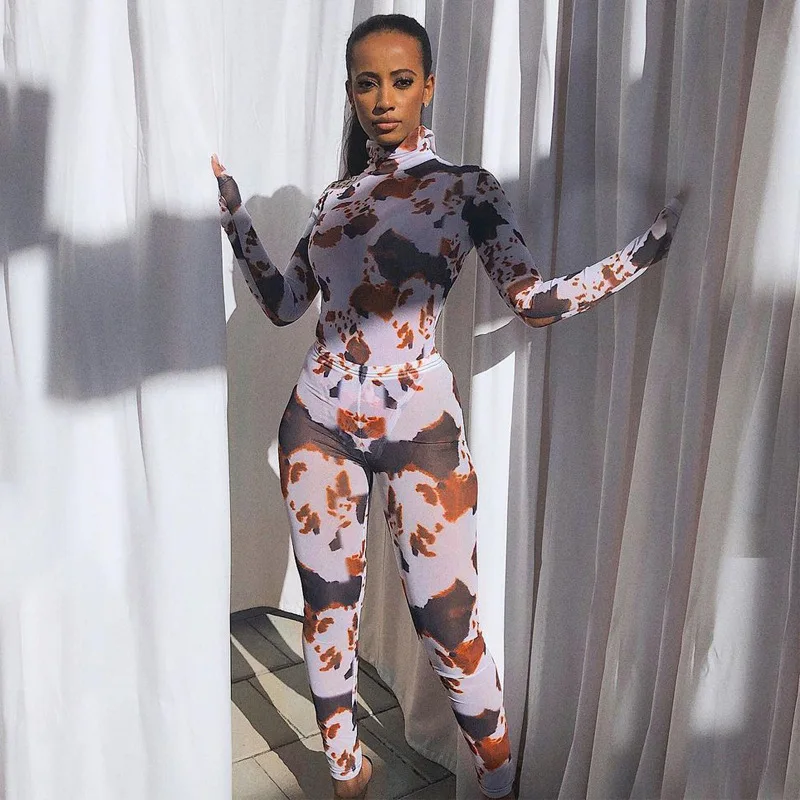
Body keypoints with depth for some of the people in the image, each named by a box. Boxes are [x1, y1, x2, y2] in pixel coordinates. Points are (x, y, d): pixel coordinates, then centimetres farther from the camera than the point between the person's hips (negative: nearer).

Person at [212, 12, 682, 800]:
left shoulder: (466, 186, -1)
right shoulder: (336, 194, 11)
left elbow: (536, 301, -9)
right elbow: (284, 304, 13)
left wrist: (650, 244, -16)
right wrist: (232, 211, 13)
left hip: (419, 430, -4)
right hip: (318, 422, 5)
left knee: (450, 625, -1)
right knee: (326, 605, 13)